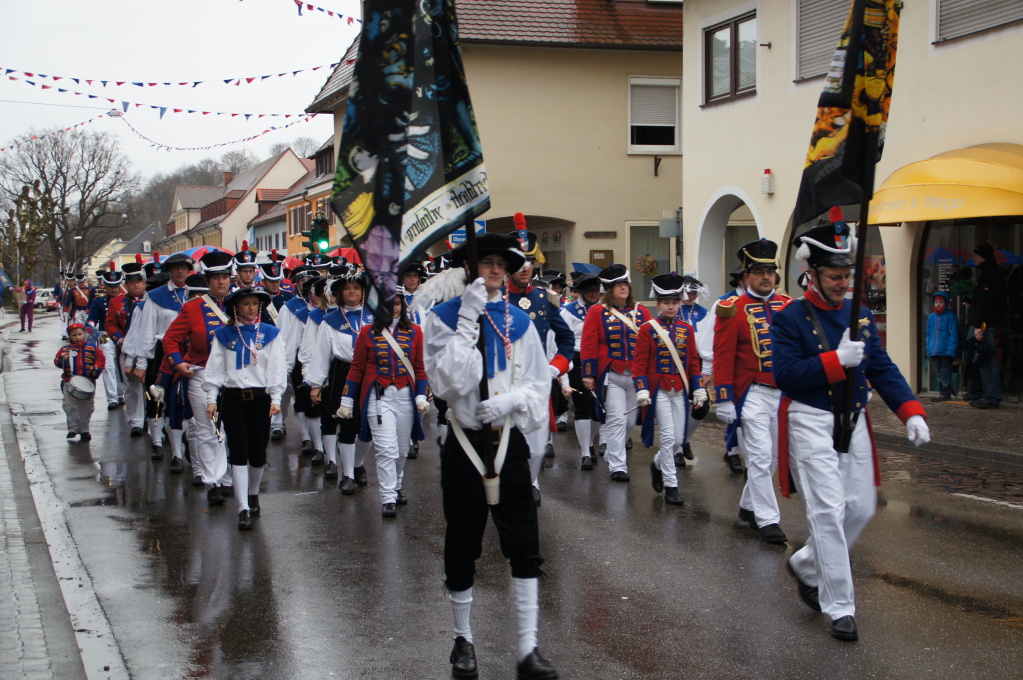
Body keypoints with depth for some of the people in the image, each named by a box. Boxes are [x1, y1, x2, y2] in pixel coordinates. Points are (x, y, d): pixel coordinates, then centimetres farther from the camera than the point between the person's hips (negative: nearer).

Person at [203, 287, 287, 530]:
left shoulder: (270, 334, 4)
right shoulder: (223, 335, 6)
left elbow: (277, 367, 0)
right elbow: (214, 368, 5)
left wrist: (276, 398, -7)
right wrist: (211, 398, -2)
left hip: (260, 398, 0)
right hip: (232, 398, 0)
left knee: (258, 452, 8)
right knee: (238, 453, -5)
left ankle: (253, 494, 34)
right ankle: (243, 509, -7)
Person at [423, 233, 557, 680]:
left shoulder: (518, 321, 6)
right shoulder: (445, 317, -3)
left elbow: (539, 383, 8)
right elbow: (450, 381, -15)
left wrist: (511, 398, -14)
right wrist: (468, 320, -18)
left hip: (510, 443, 2)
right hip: (464, 445, -2)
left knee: (524, 545, -2)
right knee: (462, 547, 8)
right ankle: (463, 639, 25)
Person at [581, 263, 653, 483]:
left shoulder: (642, 312, 8)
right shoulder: (597, 312, -1)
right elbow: (589, 345, -4)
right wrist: (589, 374, -8)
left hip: (637, 375, 4)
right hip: (611, 376, -4)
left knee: (631, 419, 11)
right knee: (617, 419, -9)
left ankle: (612, 453, 32)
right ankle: (618, 466, -5)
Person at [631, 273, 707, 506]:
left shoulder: (687, 330, 7)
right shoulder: (648, 329, -5)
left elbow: (694, 362, 10)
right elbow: (639, 363, -6)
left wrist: (699, 390, 6)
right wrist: (642, 391, -13)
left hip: (680, 392, 4)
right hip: (658, 391, -4)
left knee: (678, 438, 6)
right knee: (668, 437, -7)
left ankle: (658, 464, 35)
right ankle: (670, 485, 2)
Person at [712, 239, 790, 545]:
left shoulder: (789, 306, 7)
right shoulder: (733, 309, -7)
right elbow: (723, 358, -8)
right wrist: (724, 400, -11)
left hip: (786, 394, 6)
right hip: (753, 395, -5)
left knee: (774, 457, 14)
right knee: (760, 456, -8)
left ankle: (749, 506, 31)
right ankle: (768, 519, -2)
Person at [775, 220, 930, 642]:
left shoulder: (861, 315, 9)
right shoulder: (791, 319, -8)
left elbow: (882, 369, 7)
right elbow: (786, 375, -17)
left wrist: (911, 411, -5)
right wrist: (836, 360, -25)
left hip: (853, 423, 6)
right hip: (811, 423, -6)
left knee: (861, 508, 10)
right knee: (829, 510, -9)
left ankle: (806, 566, 33)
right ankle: (839, 607, -1)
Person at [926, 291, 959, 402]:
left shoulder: (950, 316, -5)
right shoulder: (931, 317, 11)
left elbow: (953, 335, -8)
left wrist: (951, 350, -15)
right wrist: (929, 349, 9)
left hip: (946, 351, -6)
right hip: (935, 353, 6)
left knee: (945, 373, -2)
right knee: (939, 373, 13)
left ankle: (944, 393, 1)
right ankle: (943, 393, 21)